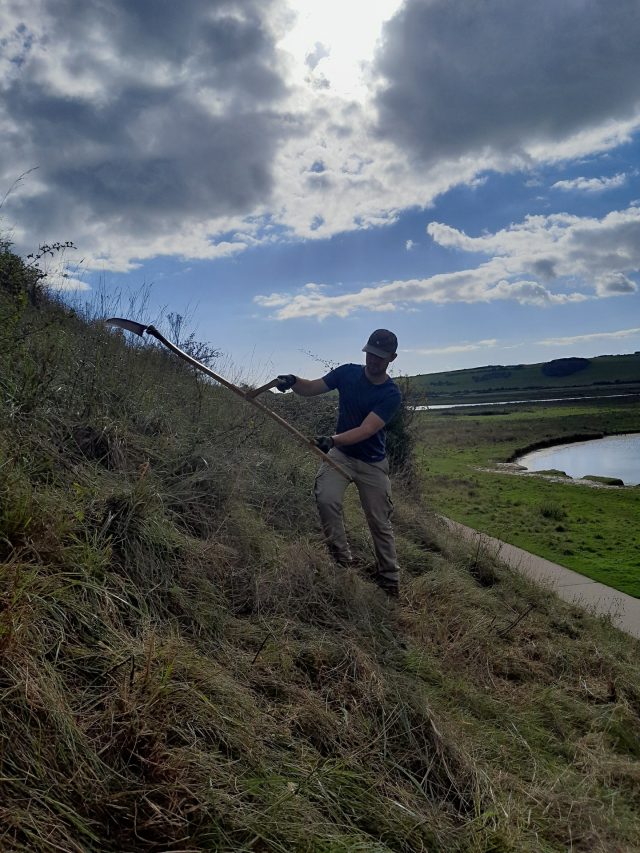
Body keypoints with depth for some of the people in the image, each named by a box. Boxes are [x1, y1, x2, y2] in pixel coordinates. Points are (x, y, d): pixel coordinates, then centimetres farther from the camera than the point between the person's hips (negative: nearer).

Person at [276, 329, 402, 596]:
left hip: (372, 463, -2)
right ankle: (341, 561, -6)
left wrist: (333, 439, -44)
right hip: (340, 453, 2)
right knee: (326, 499, -22)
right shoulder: (348, 372, -6)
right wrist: (293, 382, -26)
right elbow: (311, 388, -3)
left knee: (380, 523, 2)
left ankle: (389, 581, 18)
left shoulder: (391, 394, -18)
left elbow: (365, 431, -28)